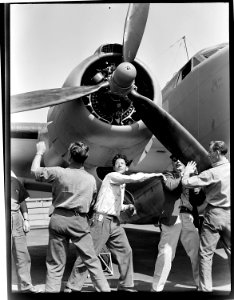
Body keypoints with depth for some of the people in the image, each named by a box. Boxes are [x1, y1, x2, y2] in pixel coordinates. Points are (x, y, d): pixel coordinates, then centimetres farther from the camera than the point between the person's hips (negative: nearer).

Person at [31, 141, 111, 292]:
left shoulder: (59, 172, -5)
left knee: (55, 264, 6)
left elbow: (34, 170, 9)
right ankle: (104, 289, 8)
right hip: (80, 221, 1)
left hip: (59, 219, 0)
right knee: (92, 261, 8)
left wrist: (40, 152, 24)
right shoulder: (91, 179, 3)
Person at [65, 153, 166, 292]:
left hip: (115, 222, 9)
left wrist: (128, 206, 14)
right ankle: (72, 287, -2)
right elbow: (133, 178, -18)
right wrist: (154, 174, -10)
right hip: (102, 220, -9)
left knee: (126, 252, 7)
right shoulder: (111, 176, -5)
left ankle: (126, 285, 20)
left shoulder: (122, 185, 20)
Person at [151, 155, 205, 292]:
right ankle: (157, 287, 3)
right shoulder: (169, 175, 10)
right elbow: (171, 186, -13)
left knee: (197, 253, 1)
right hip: (172, 218, -3)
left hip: (189, 219, 3)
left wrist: (198, 191, -6)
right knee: (166, 254, -6)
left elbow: (200, 200, 13)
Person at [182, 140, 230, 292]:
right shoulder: (228, 169, 1)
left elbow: (186, 183, -17)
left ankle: (206, 288, 2)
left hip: (214, 214, -5)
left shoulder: (212, 173, -17)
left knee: (206, 253, 3)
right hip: (229, 216, 5)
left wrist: (187, 171, 2)